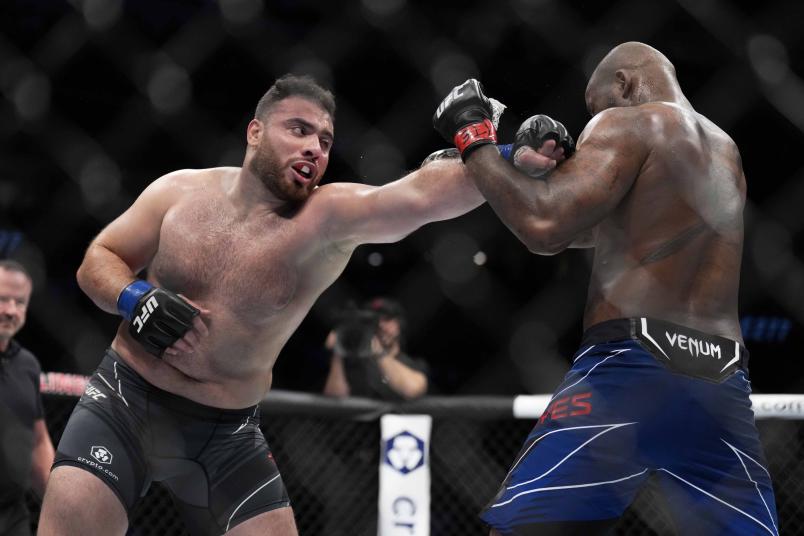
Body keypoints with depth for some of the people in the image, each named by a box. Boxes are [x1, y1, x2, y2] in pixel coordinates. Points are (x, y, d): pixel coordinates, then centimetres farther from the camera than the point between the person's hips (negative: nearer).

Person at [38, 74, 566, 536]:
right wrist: (134, 299, -14)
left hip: (227, 432, 1)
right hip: (126, 404, 0)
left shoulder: (331, 218, -13)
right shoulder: (180, 192, -4)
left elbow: (428, 189, -29)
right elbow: (97, 260, 7)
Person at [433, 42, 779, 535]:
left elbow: (546, 226, -11)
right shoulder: (726, 153, 24)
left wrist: (473, 137, 2)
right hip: (723, 386, 7)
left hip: (632, 368, -6)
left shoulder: (627, 125, 2)